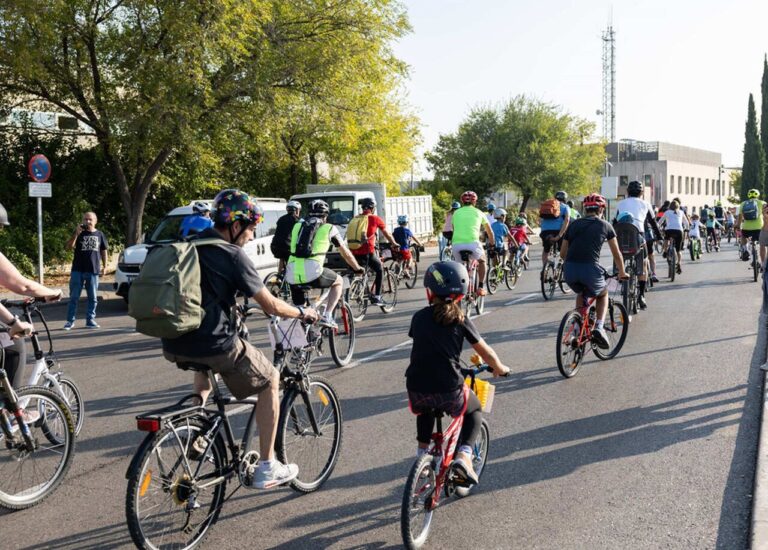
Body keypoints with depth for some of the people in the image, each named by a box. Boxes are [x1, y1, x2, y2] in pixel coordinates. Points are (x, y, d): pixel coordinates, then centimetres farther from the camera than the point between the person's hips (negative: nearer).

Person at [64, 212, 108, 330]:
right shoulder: (79, 233, 3)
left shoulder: (99, 235, 8)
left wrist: (104, 266, 9)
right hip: (77, 270, -1)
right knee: (74, 297, 1)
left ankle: (90, 320, 14)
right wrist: (76, 233, -20)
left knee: (92, 298, 6)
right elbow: (69, 246, -9)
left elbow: (104, 251, 13)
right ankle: (70, 320, 5)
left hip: (93, 271, 2)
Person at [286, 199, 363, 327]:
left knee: (299, 307, 24)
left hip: (292, 274, 3)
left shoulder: (297, 226, 22)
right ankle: (327, 316, 14)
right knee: (339, 281, 25)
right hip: (313, 273, -3)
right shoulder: (329, 228, 13)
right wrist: (357, 268, 39)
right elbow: (346, 253, 22)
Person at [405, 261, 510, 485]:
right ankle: (463, 456, 7)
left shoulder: (419, 317, 6)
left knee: (425, 410, 38)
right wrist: (499, 368, 27)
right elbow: (486, 352, 6)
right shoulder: (460, 320, 0)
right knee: (475, 411, 27)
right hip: (448, 392, -3)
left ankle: (422, 452, 33)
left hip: (417, 390, 3)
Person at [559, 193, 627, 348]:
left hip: (569, 271, 3)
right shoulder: (605, 225, 13)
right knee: (603, 294, 27)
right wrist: (622, 272, 36)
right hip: (590, 269, -3)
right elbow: (616, 254, 21)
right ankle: (599, 327, 5)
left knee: (581, 294, 35)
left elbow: (563, 253, 22)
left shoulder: (574, 224, 20)